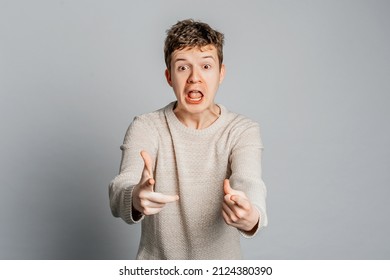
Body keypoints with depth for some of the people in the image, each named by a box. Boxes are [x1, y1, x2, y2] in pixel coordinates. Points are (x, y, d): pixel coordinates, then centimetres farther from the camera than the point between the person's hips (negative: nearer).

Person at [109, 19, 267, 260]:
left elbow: (248, 183, -29)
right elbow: (123, 187, -27)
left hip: (222, 266, 0)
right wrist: (135, 198, -50)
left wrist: (251, 216, -50)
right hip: (157, 266, 0)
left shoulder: (243, 131, -12)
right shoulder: (145, 128, -12)